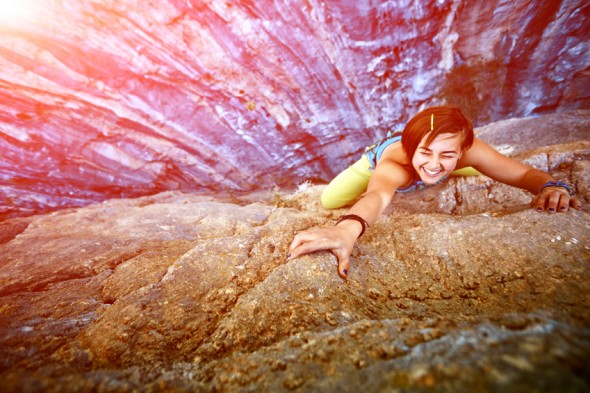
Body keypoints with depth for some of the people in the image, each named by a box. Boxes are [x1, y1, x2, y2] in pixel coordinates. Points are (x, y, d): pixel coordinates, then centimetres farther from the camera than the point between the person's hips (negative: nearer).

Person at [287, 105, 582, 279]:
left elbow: (526, 174, -32)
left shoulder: (467, 151, -39)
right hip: (378, 163, -2)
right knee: (329, 202, -15)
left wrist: (551, 186, -55)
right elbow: (378, 196, -71)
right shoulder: (393, 163, -50)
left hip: (413, 166, 3)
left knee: (486, 183, 2)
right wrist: (347, 229, -93)